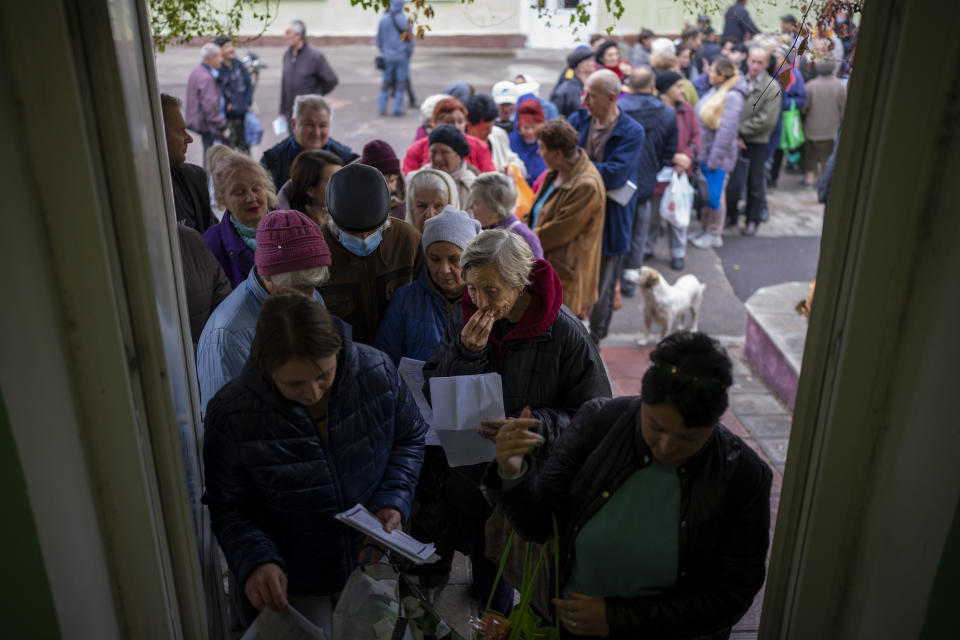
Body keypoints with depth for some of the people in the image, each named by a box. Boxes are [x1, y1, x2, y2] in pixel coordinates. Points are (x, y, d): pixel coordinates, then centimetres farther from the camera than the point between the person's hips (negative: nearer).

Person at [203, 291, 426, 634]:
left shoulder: (377, 372, -23)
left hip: (370, 558, 3)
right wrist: (255, 560, -31)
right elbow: (230, 509, -14)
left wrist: (393, 501, -19)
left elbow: (409, 439, -5)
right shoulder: (230, 415, -27)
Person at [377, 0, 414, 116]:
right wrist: (409, 53, 9)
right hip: (402, 56, -3)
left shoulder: (383, 20, -2)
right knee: (401, 83, 6)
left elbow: (379, 39, 5)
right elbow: (410, 40, -6)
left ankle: (381, 108, 10)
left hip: (388, 56, 3)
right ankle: (397, 109, 4)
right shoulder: (405, 20, -10)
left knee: (386, 82, 12)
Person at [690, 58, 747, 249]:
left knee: (714, 194, 1)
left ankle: (714, 235, 15)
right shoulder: (714, 91, 9)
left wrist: (714, 159, -21)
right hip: (704, 153, 8)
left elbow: (727, 131, -21)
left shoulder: (732, 97, -18)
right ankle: (705, 229, 30)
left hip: (719, 156, -8)